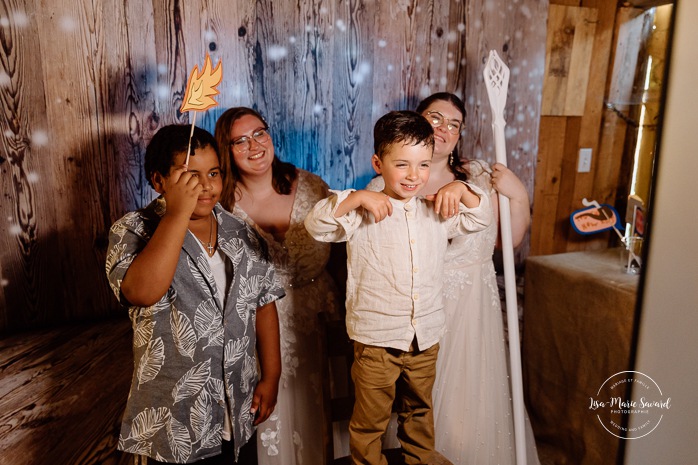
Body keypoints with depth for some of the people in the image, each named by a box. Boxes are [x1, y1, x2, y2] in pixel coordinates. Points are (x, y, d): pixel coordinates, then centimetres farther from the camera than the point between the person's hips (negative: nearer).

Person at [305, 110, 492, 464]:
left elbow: (480, 219, 15)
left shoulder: (436, 211, 4)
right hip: (376, 340, -4)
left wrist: (461, 189, -3)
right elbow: (316, 225, -19)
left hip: (425, 338, 5)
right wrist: (357, 197, -29)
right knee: (370, 420, 13)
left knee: (420, 412, 26)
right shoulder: (362, 213, -10)